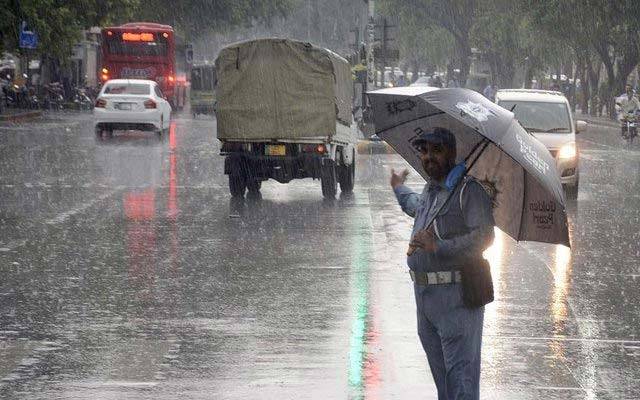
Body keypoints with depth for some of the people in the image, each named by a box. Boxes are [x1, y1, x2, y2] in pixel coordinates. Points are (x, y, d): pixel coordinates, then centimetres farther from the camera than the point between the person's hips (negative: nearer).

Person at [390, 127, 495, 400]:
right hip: (424, 293, 9)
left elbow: (484, 236, -23)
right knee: (439, 369, 16)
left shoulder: (469, 190, -12)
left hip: (456, 296, -9)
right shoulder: (429, 190, 17)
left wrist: (439, 247, -27)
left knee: (460, 370, -11)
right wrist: (399, 188, 59)